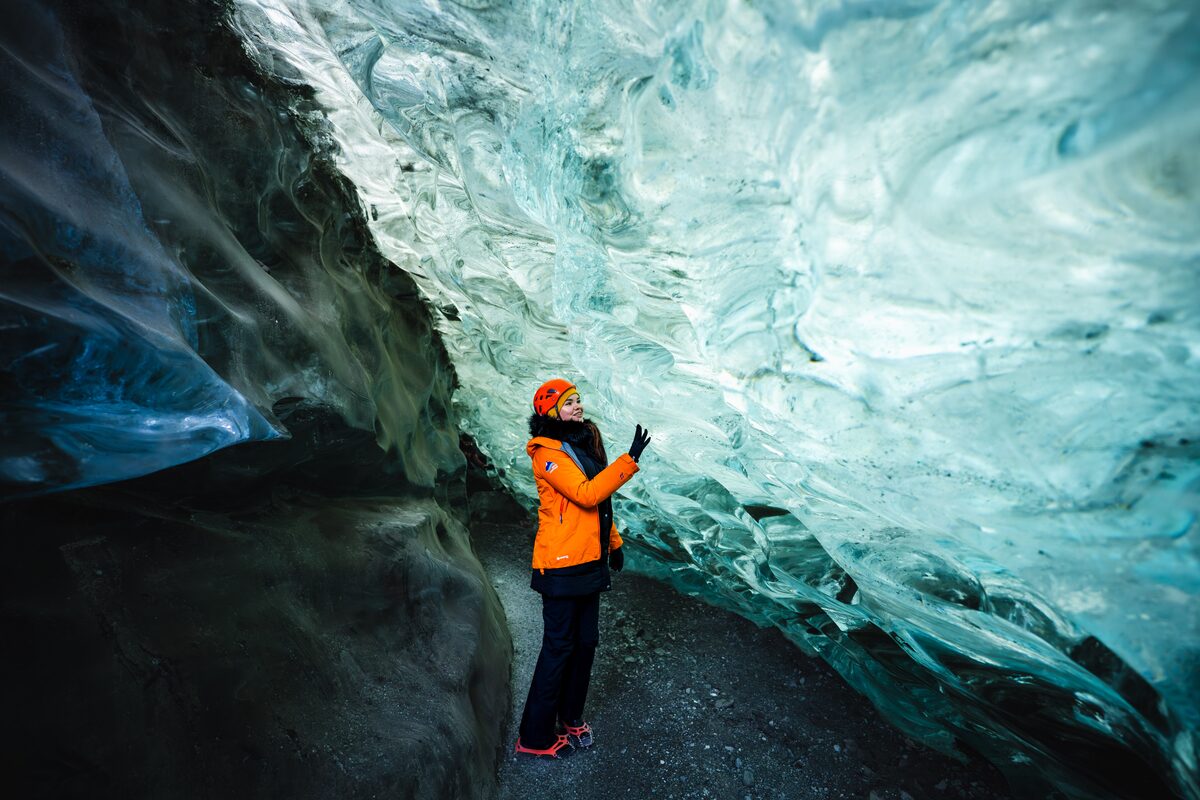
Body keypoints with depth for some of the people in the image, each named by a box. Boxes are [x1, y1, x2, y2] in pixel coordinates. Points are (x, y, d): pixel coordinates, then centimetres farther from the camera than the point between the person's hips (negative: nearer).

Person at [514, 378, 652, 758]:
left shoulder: (582, 445, 12)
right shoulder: (548, 453, -16)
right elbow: (587, 494, -26)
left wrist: (613, 541, 20)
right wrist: (629, 459, -27)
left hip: (589, 562, 9)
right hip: (562, 565, -8)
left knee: (585, 642, 16)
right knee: (559, 647, 1)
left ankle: (570, 716, 35)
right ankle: (535, 737, 17)